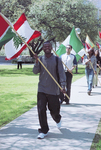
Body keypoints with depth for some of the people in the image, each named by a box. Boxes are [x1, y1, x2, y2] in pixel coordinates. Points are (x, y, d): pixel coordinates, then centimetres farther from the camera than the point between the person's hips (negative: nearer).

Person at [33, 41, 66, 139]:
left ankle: (57, 120, 46)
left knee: (54, 110, 10)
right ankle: (43, 131, 7)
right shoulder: (40, 59, 5)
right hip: (42, 89, 1)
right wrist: (36, 61, -17)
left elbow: (61, 73, -6)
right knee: (41, 110, -5)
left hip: (53, 90, -1)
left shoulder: (57, 60, -2)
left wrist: (63, 85, -18)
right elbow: (35, 71, -2)